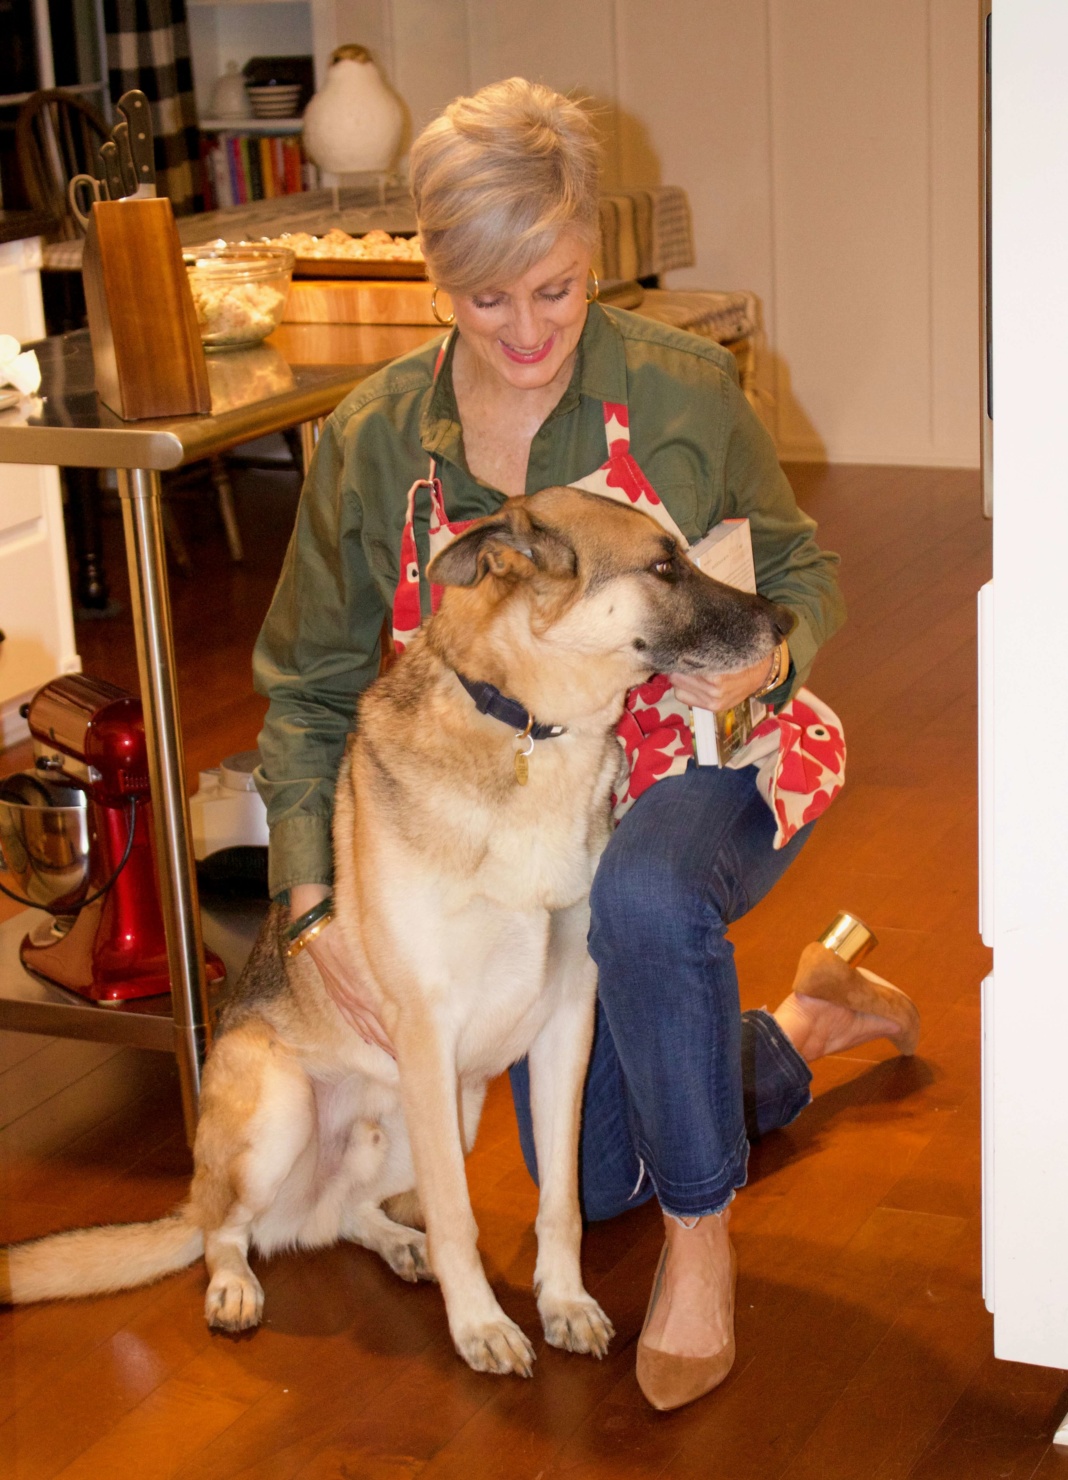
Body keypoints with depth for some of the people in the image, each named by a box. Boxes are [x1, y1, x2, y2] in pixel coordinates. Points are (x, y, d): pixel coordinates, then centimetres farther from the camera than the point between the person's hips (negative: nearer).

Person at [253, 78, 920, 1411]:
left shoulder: (681, 391, -17)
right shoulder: (372, 442, -11)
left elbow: (802, 573, -2)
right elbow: (308, 686, -3)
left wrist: (767, 658, -27)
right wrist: (313, 903, -13)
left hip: (709, 766, -4)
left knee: (643, 896, -42)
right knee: (590, 1181, 12)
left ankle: (700, 1233, -19)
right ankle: (806, 1024, 39)